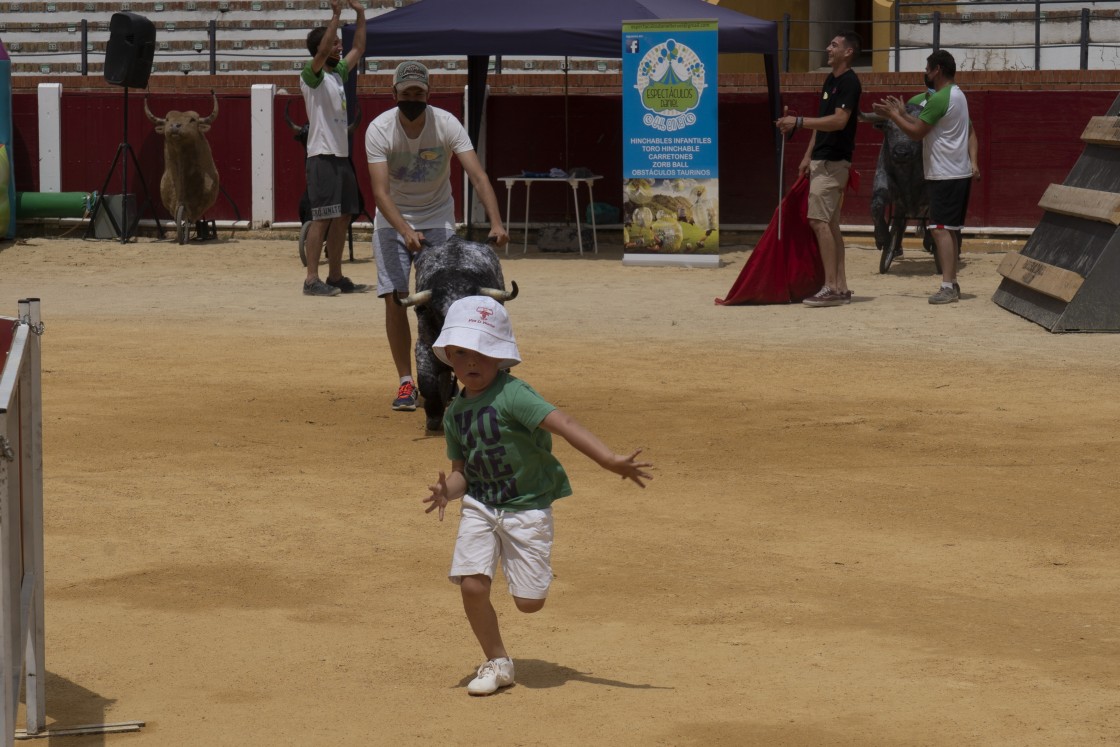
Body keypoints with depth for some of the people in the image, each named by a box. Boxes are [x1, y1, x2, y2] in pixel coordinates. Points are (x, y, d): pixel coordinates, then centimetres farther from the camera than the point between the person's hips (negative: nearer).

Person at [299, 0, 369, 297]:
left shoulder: (338, 73, 16)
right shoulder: (311, 74, -8)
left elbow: (358, 49, 24)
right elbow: (322, 51, -26)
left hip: (341, 155, 9)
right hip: (323, 157, -9)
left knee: (342, 217, 10)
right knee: (323, 218, -12)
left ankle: (336, 277, 15)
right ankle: (311, 279, -11)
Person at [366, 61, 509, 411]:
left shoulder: (446, 124, -19)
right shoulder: (379, 129, -19)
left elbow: (478, 176, -26)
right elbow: (380, 191, -27)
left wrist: (495, 223, -41)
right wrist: (406, 232, -42)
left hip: (437, 218, 0)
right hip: (393, 220, 0)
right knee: (394, 299, -7)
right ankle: (406, 382, 1)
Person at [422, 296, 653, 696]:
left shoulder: (512, 395, -18)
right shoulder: (455, 412, 3)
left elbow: (562, 423, -29)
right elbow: (461, 470, 10)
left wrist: (609, 459, -41)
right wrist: (448, 490, -15)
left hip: (526, 508, -5)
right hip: (479, 507, 5)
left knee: (529, 601, -3)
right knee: (472, 586, -11)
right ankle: (497, 663, 11)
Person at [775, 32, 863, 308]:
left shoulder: (849, 82, -14)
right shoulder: (830, 81, 17)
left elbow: (839, 120, -24)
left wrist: (798, 122, -25)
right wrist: (808, 156, 21)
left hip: (833, 161, -10)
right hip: (822, 160, 10)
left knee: (819, 220, -15)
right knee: (830, 223, 9)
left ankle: (831, 287, -16)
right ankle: (841, 287, 12)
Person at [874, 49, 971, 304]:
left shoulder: (940, 99, -17)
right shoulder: (957, 95, 16)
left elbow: (917, 132, -14)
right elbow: (925, 125, 21)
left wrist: (892, 114, -3)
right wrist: (902, 113, 20)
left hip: (945, 176, -10)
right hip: (958, 173, 10)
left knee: (941, 228, -12)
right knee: (950, 230, 14)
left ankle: (947, 286, -19)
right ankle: (952, 284, 17)